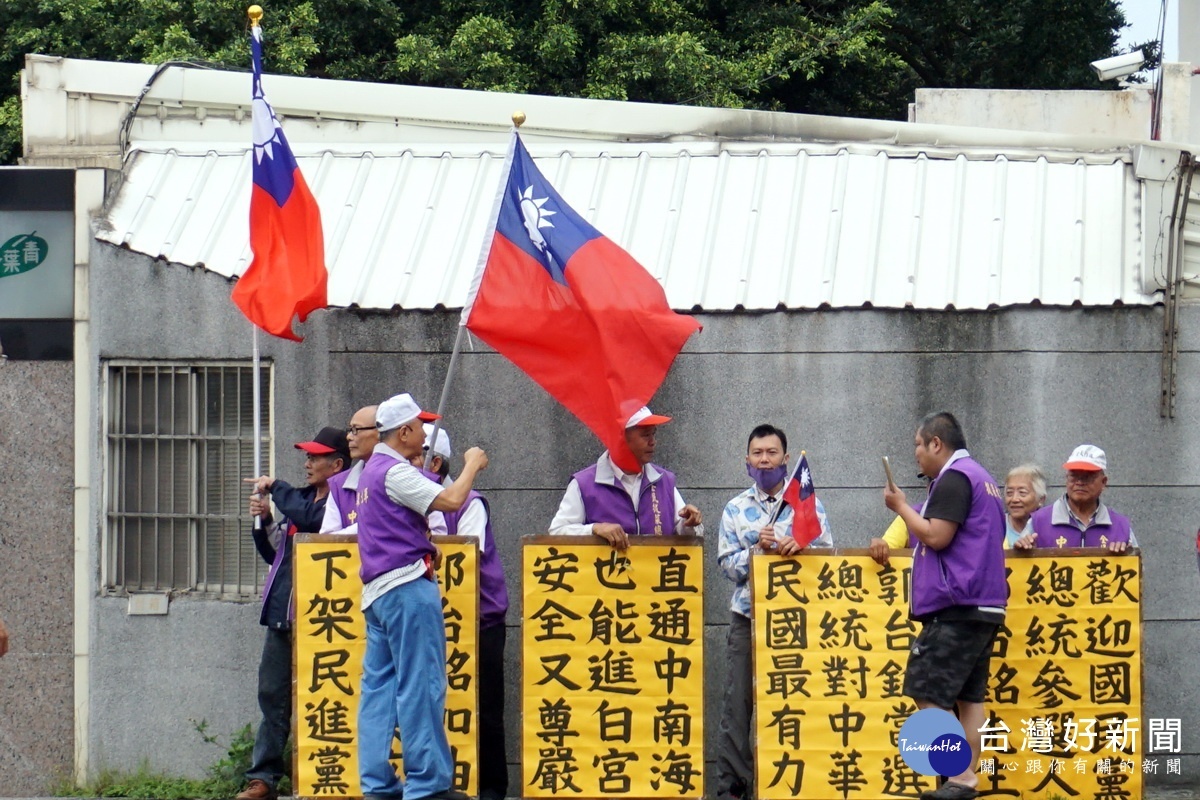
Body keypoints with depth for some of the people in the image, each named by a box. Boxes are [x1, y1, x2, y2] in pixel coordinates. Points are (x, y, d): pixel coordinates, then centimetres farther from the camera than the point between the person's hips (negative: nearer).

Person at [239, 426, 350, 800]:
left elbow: (310, 518, -26)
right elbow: (272, 553, 25)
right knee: (272, 695, 6)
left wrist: (275, 487, -12)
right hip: (282, 614, 8)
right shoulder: (299, 499, 19)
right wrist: (264, 521, 7)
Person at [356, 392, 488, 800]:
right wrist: (472, 465, -5)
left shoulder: (373, 470, 19)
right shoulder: (395, 472, -11)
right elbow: (451, 500, -20)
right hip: (407, 585, -10)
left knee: (378, 686, 7)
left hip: (376, 590, 10)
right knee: (421, 685, -9)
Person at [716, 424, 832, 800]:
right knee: (738, 701, -2)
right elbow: (729, 565, 5)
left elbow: (827, 554, 0)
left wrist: (800, 547, -19)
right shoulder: (736, 509, 11)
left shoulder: (808, 504, 7)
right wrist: (757, 550, -12)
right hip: (747, 617, 1)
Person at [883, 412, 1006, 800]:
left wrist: (900, 505, -4)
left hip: (955, 607, -10)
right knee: (970, 696, 8)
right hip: (986, 606, 10)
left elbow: (936, 536, -17)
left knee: (928, 693, -10)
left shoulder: (954, 479, -10)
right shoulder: (983, 478, 22)